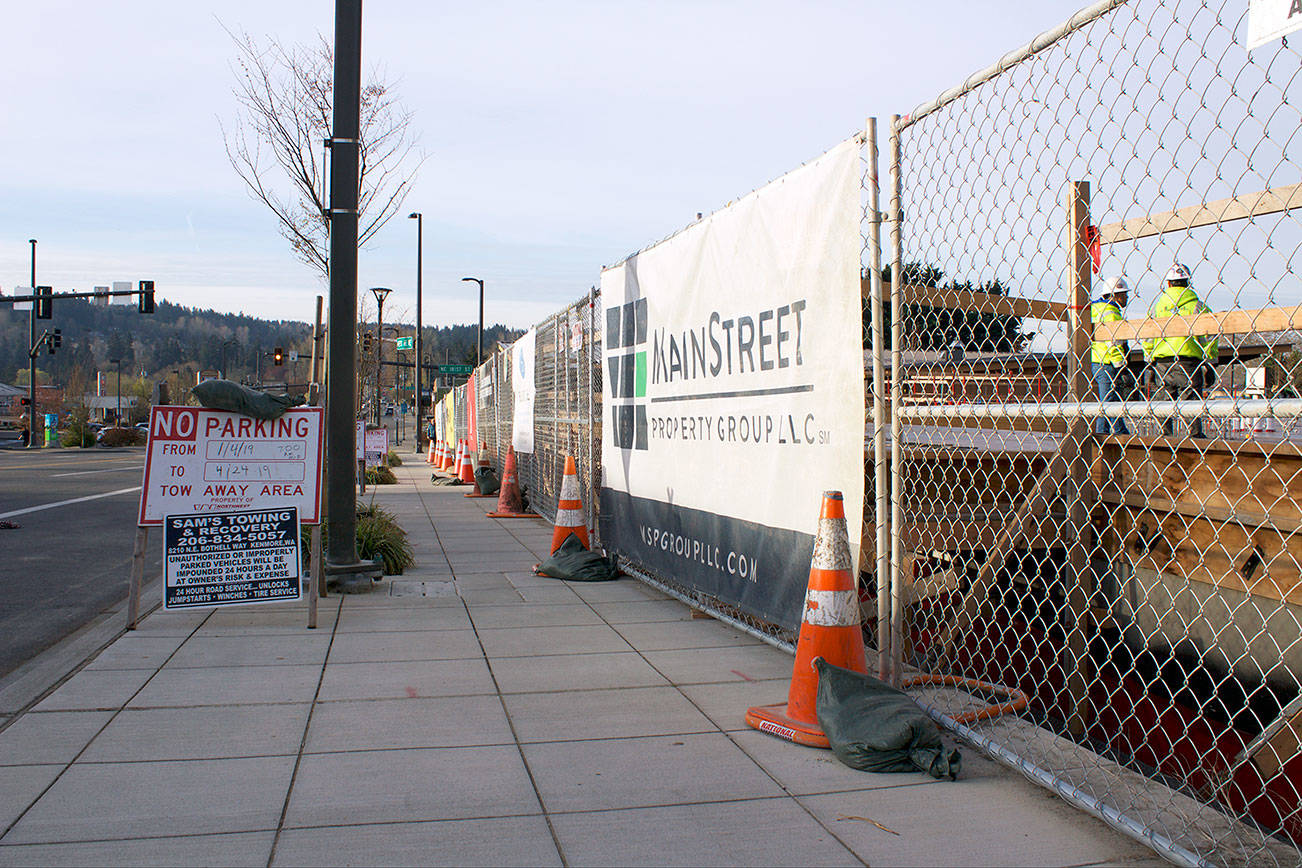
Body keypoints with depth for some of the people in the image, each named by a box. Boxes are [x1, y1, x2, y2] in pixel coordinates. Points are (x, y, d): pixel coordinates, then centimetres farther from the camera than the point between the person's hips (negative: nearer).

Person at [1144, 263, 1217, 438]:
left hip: (1162, 361, 2)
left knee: (1166, 402, 12)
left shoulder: (1158, 304, 8)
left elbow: (1147, 338, 8)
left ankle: (1165, 434, 10)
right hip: (1189, 361, -2)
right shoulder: (1196, 304, 1)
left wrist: (1150, 364, 15)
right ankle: (1195, 433, -4)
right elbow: (1209, 335, -3)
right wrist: (1210, 365, 1)